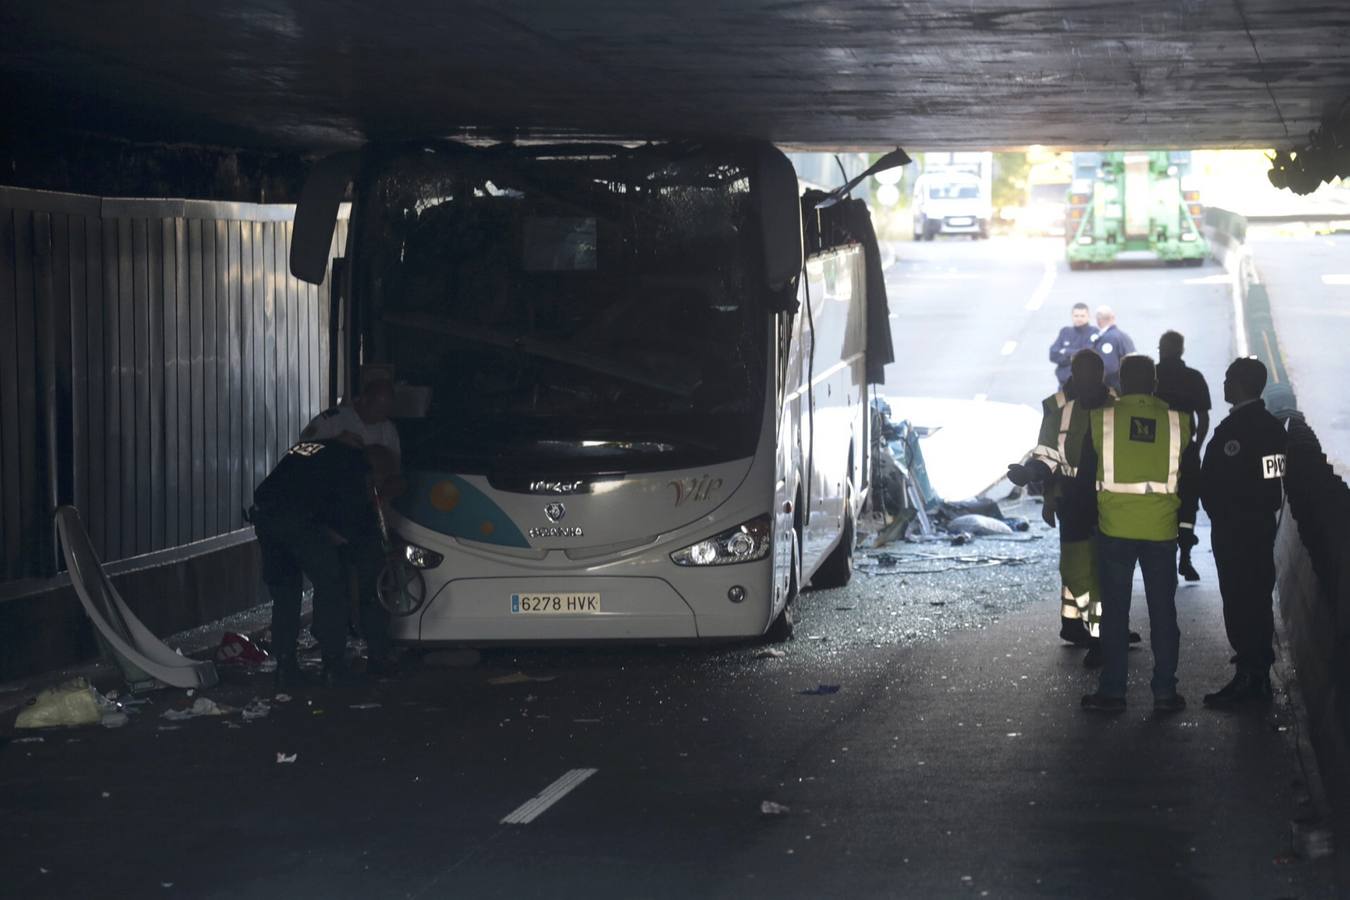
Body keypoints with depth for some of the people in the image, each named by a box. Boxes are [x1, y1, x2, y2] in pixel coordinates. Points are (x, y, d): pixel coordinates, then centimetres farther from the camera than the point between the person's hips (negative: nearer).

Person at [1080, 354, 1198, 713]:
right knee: (1163, 612, 9)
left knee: (1114, 612, 7)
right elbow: (1189, 480, 8)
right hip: (1161, 530, 1)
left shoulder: (1101, 419, -4)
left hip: (1114, 528, -1)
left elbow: (1084, 475, 2)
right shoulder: (1177, 422, 0)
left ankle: (1112, 692, 8)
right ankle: (1165, 692, 10)